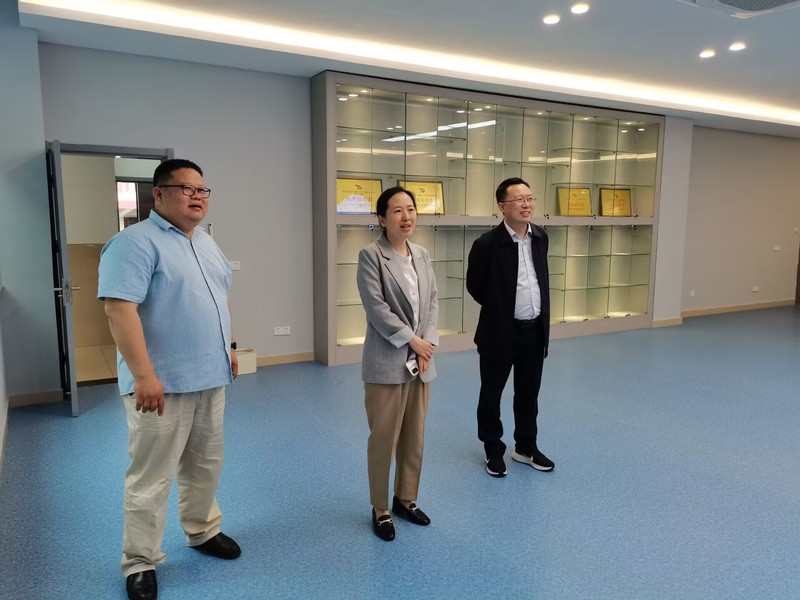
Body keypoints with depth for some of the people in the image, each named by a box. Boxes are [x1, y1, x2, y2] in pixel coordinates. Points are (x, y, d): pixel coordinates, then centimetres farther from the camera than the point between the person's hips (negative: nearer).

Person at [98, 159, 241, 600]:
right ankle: (139, 563, 20)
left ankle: (202, 531, 38)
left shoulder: (207, 244, 13)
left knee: (206, 465, 19)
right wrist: (143, 374, -27)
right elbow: (119, 308, -22)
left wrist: (228, 347, 19)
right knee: (151, 476, 4)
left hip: (210, 378, 8)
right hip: (163, 383, -8)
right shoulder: (135, 243, -14)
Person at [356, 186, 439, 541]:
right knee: (383, 439, 4)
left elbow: (433, 302, 8)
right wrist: (411, 339, -14)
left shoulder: (423, 255, 10)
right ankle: (380, 509, 21)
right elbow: (376, 307, -15)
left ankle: (406, 499, 33)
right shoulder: (370, 255, -8)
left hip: (420, 361, 6)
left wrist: (428, 343, -5)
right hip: (387, 362, -6)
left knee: (414, 437, 15)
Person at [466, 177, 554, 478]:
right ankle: (493, 450, 28)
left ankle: (526, 447, 34)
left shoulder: (540, 237, 2)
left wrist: (542, 317, 16)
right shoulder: (487, 244, -16)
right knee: (491, 394, 10)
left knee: (528, 393, 17)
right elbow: (474, 286, -3)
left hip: (535, 329, 5)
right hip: (500, 331, -5)